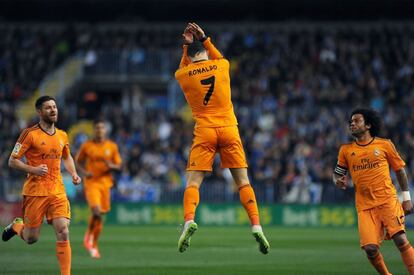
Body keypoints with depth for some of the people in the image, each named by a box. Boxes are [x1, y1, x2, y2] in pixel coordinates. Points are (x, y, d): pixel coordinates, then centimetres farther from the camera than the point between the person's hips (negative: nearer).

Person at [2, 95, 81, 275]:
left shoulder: (62, 136, 10)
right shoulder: (30, 134, -7)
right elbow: (12, 161, -5)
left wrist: (73, 173, 10)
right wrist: (33, 169, -19)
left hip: (57, 191, 4)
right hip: (35, 191, -3)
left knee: (63, 233, -12)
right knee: (31, 238, 5)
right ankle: (16, 226, 39)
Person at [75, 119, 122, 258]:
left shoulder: (112, 146, 5)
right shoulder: (87, 146, 0)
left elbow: (119, 166, 9)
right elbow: (78, 161, 12)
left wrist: (111, 166, -15)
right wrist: (84, 172, -7)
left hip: (105, 182, 3)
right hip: (91, 182, -3)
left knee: (100, 214, 7)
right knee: (96, 212, -21)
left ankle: (94, 245, 21)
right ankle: (88, 236, 4)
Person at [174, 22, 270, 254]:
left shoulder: (183, 75, 3)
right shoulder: (222, 65, 5)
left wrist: (187, 45, 29)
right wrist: (204, 39, 32)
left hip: (204, 131, -1)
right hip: (229, 129, 1)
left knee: (193, 182, -1)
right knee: (243, 181, 4)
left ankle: (189, 221, -26)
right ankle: (256, 226, -8)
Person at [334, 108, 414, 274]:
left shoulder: (384, 145, 5)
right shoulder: (346, 150, 10)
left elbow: (399, 169, 12)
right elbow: (337, 173, 20)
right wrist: (338, 181, -5)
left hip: (388, 201, -2)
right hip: (364, 206, 2)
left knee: (400, 239, -18)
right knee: (370, 248, -11)